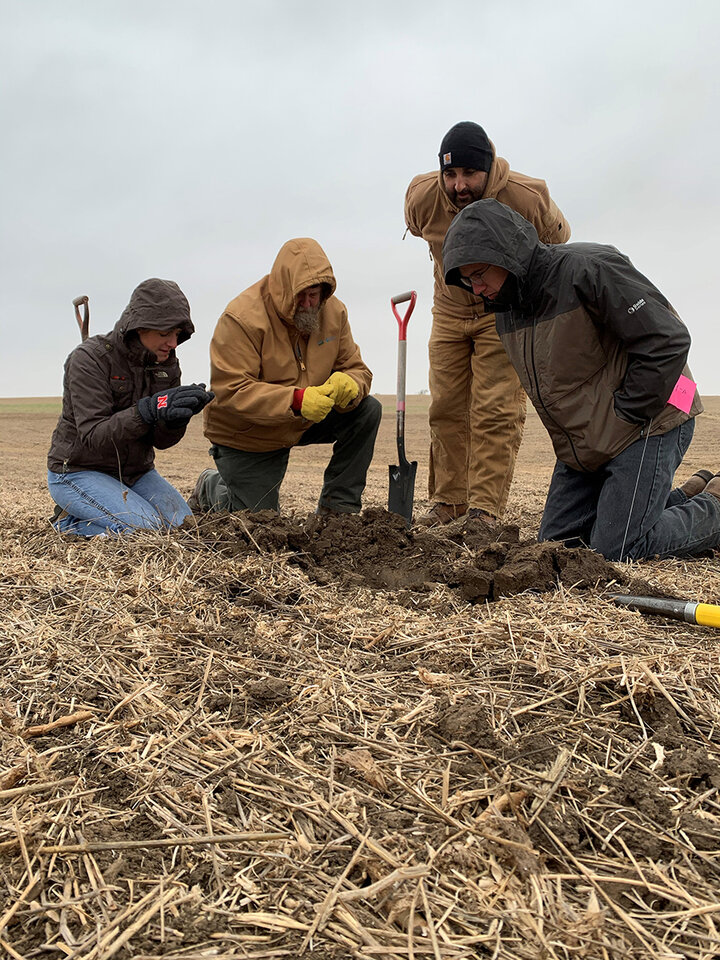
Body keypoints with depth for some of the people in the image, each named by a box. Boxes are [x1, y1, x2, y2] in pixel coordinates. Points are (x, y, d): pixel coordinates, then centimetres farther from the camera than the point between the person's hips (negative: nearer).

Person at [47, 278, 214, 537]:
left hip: (136, 471, 6)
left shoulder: (167, 364, 0)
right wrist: (148, 410, -40)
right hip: (78, 471, -6)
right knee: (148, 530, -24)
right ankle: (69, 520, 0)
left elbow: (161, 440, -3)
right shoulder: (90, 358, -18)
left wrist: (179, 414, -25)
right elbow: (93, 436, -26)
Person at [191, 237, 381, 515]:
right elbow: (230, 391, -33)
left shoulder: (334, 311, -8)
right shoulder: (242, 318, -27)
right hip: (246, 435, -5)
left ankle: (337, 509, -7)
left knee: (368, 410, -16)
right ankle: (211, 489, 32)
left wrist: (348, 384, -31)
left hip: (304, 423, 5)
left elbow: (356, 368, -4)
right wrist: (296, 400, -44)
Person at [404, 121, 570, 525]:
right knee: (446, 409, 2)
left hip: (507, 313, -3)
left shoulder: (527, 198, -23)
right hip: (449, 311, 4)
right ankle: (448, 502, 11)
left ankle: (486, 510, -10)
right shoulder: (422, 196, -15)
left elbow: (556, 239, 0)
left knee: (496, 411, -13)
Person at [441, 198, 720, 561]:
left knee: (616, 551, -13)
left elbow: (667, 341, -20)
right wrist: (568, 443, 9)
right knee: (557, 543, 9)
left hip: (646, 423, -8)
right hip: (580, 447, 9)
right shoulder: (505, 312, 6)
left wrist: (624, 418, -16)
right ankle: (686, 496, 20)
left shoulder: (589, 269, -19)